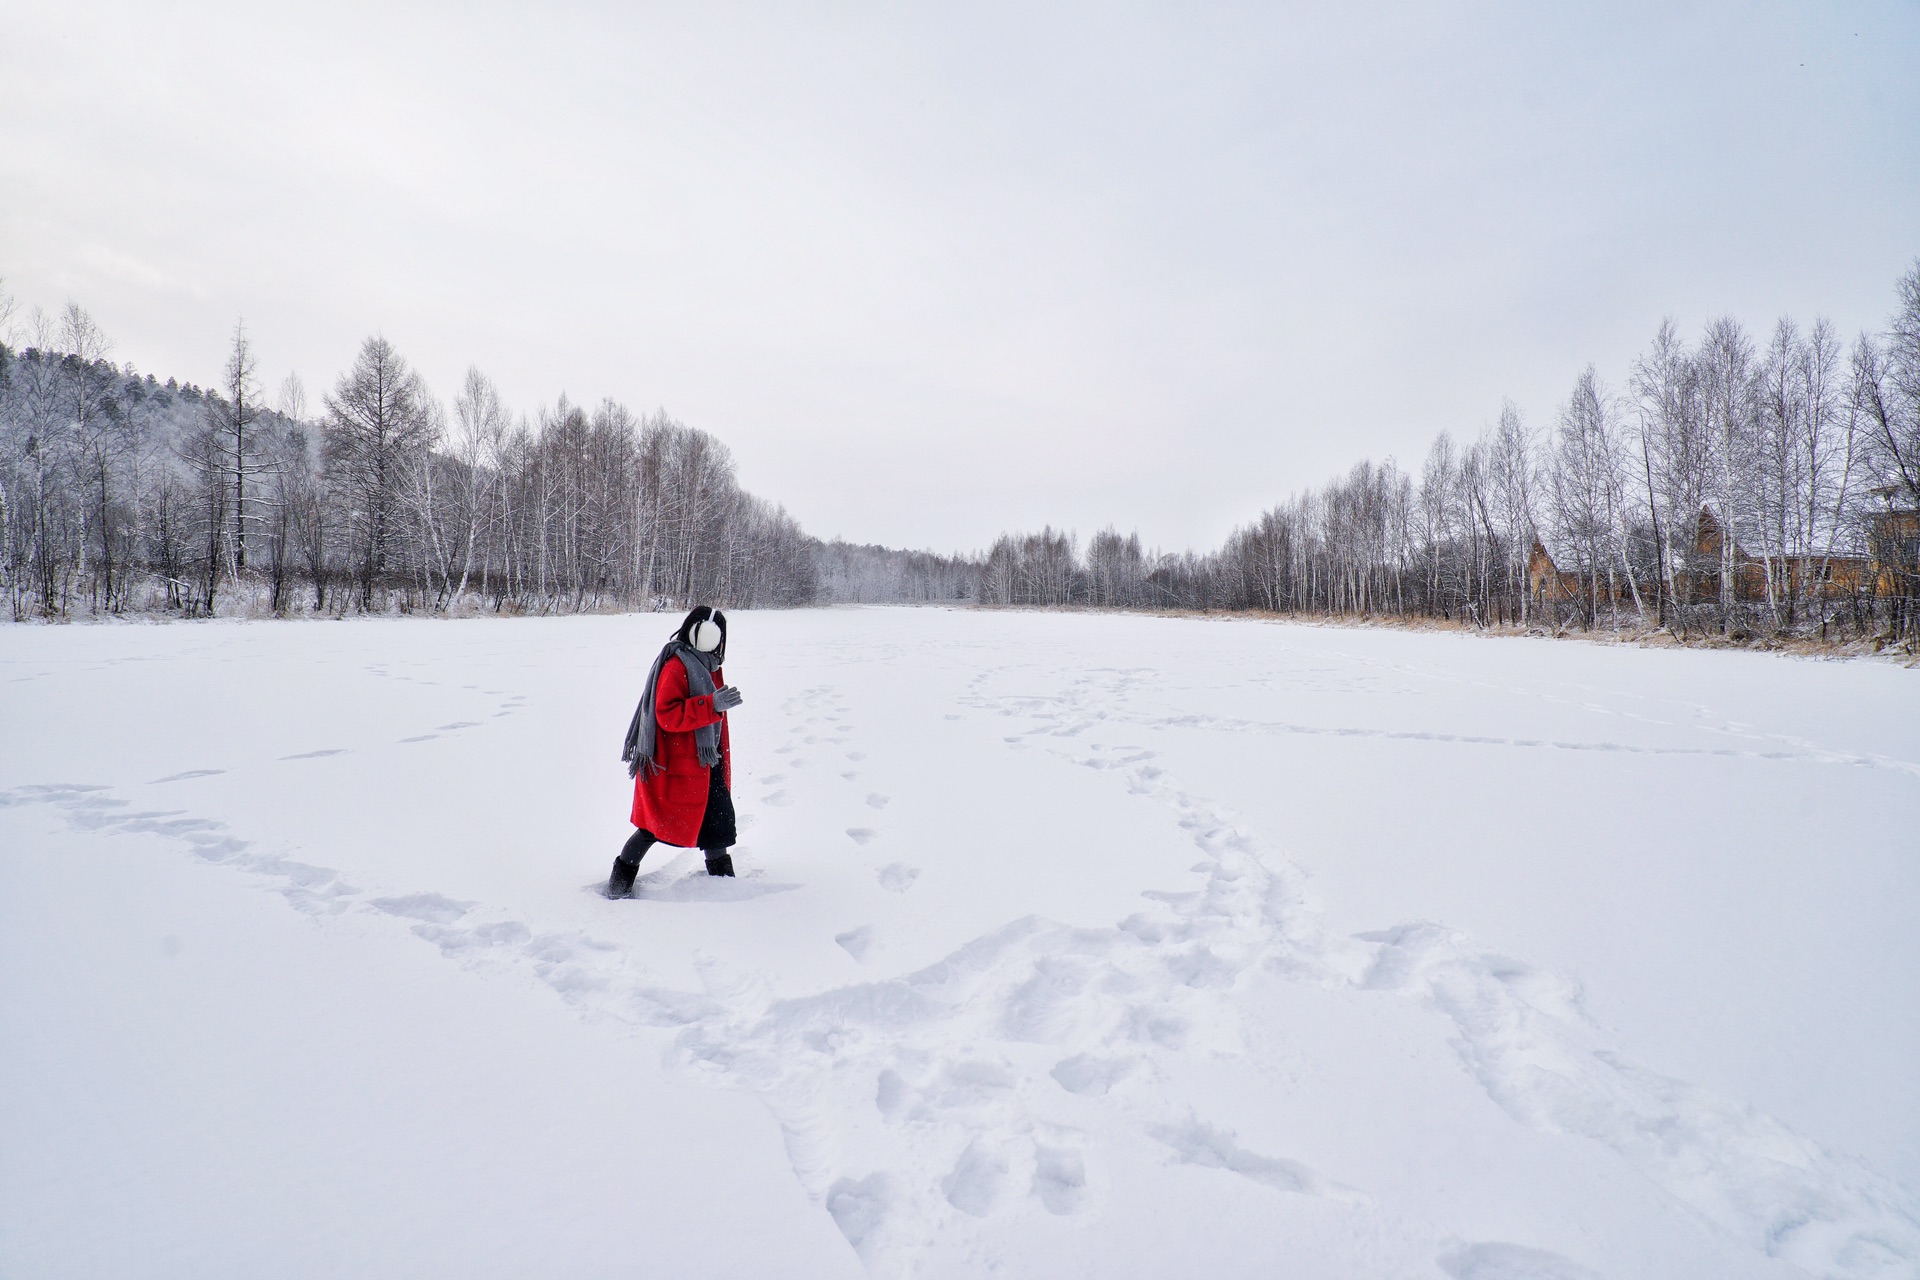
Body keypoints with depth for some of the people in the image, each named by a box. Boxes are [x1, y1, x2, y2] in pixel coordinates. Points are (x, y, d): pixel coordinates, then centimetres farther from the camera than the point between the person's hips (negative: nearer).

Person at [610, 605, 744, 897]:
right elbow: (667, 715, -26)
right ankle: (621, 877, 19)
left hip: (705, 763, 9)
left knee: (717, 820, 12)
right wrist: (712, 705, -30)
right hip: (675, 766, -9)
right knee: (658, 825, -1)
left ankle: (723, 877, 27)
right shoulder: (676, 665, -17)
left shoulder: (710, 667, 13)